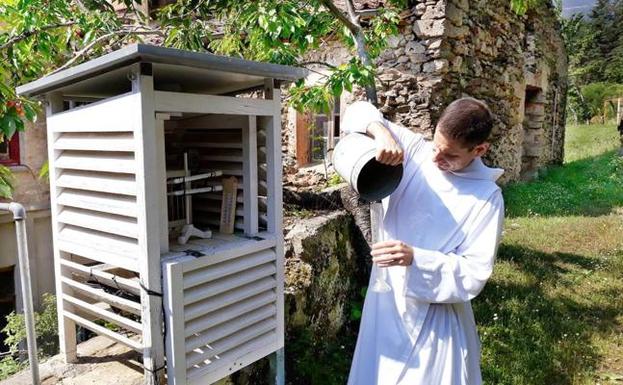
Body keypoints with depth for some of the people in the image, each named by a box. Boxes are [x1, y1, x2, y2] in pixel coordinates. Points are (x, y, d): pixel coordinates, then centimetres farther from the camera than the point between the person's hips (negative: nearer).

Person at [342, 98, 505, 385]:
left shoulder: (486, 196, -14)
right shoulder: (413, 150, -6)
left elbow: (474, 273, -15)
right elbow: (358, 111, -1)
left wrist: (415, 259, -29)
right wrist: (380, 133, -23)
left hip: (434, 316, -4)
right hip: (385, 302, 4)